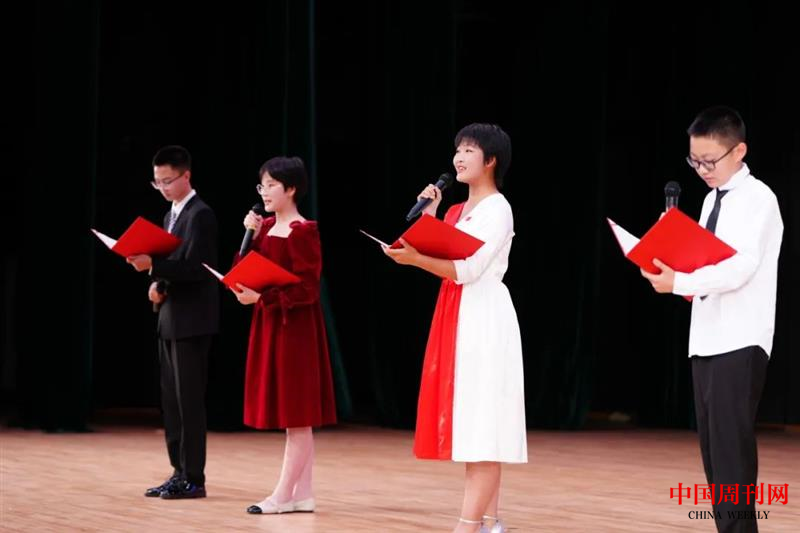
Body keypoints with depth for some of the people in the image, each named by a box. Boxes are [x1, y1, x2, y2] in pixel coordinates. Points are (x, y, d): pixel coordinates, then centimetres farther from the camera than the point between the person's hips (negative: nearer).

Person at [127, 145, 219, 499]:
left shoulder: (200, 215, -13)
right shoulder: (172, 215, 16)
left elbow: (195, 268, -21)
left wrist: (152, 265, -29)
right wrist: (158, 284, 3)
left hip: (191, 320, -9)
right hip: (171, 319, 9)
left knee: (189, 400, -7)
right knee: (171, 400, 10)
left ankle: (193, 479, -4)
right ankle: (179, 473, 15)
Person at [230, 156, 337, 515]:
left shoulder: (302, 232, -13)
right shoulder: (266, 227, 12)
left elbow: (306, 289, -17)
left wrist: (261, 297, -22)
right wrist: (250, 239, 1)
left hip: (294, 327, -9)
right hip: (270, 325, 9)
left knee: (296, 416, -4)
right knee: (294, 418, 10)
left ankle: (284, 495, -2)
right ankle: (302, 493, 13)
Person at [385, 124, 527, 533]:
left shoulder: (497, 209, -9)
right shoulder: (458, 211, 17)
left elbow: (468, 270, -19)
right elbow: (443, 261, 11)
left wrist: (416, 259, -29)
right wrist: (429, 217, 8)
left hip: (483, 317, -9)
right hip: (456, 316, 9)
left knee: (482, 421, -11)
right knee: (471, 421, 7)